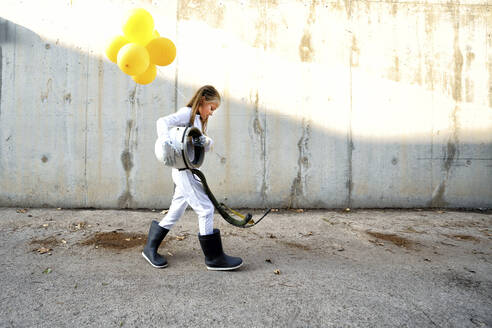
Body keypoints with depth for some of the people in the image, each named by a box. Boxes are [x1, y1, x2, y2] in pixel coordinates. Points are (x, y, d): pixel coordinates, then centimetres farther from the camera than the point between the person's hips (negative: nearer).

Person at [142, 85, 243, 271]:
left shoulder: (199, 120, 22)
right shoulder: (187, 113, -5)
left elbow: (206, 147, 17)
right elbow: (163, 121, -20)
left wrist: (207, 142, -6)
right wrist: (166, 139, -37)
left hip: (188, 172, 10)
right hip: (184, 171, -10)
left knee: (175, 213, 15)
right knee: (206, 209, -7)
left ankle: (150, 249, 29)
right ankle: (214, 257, 2)